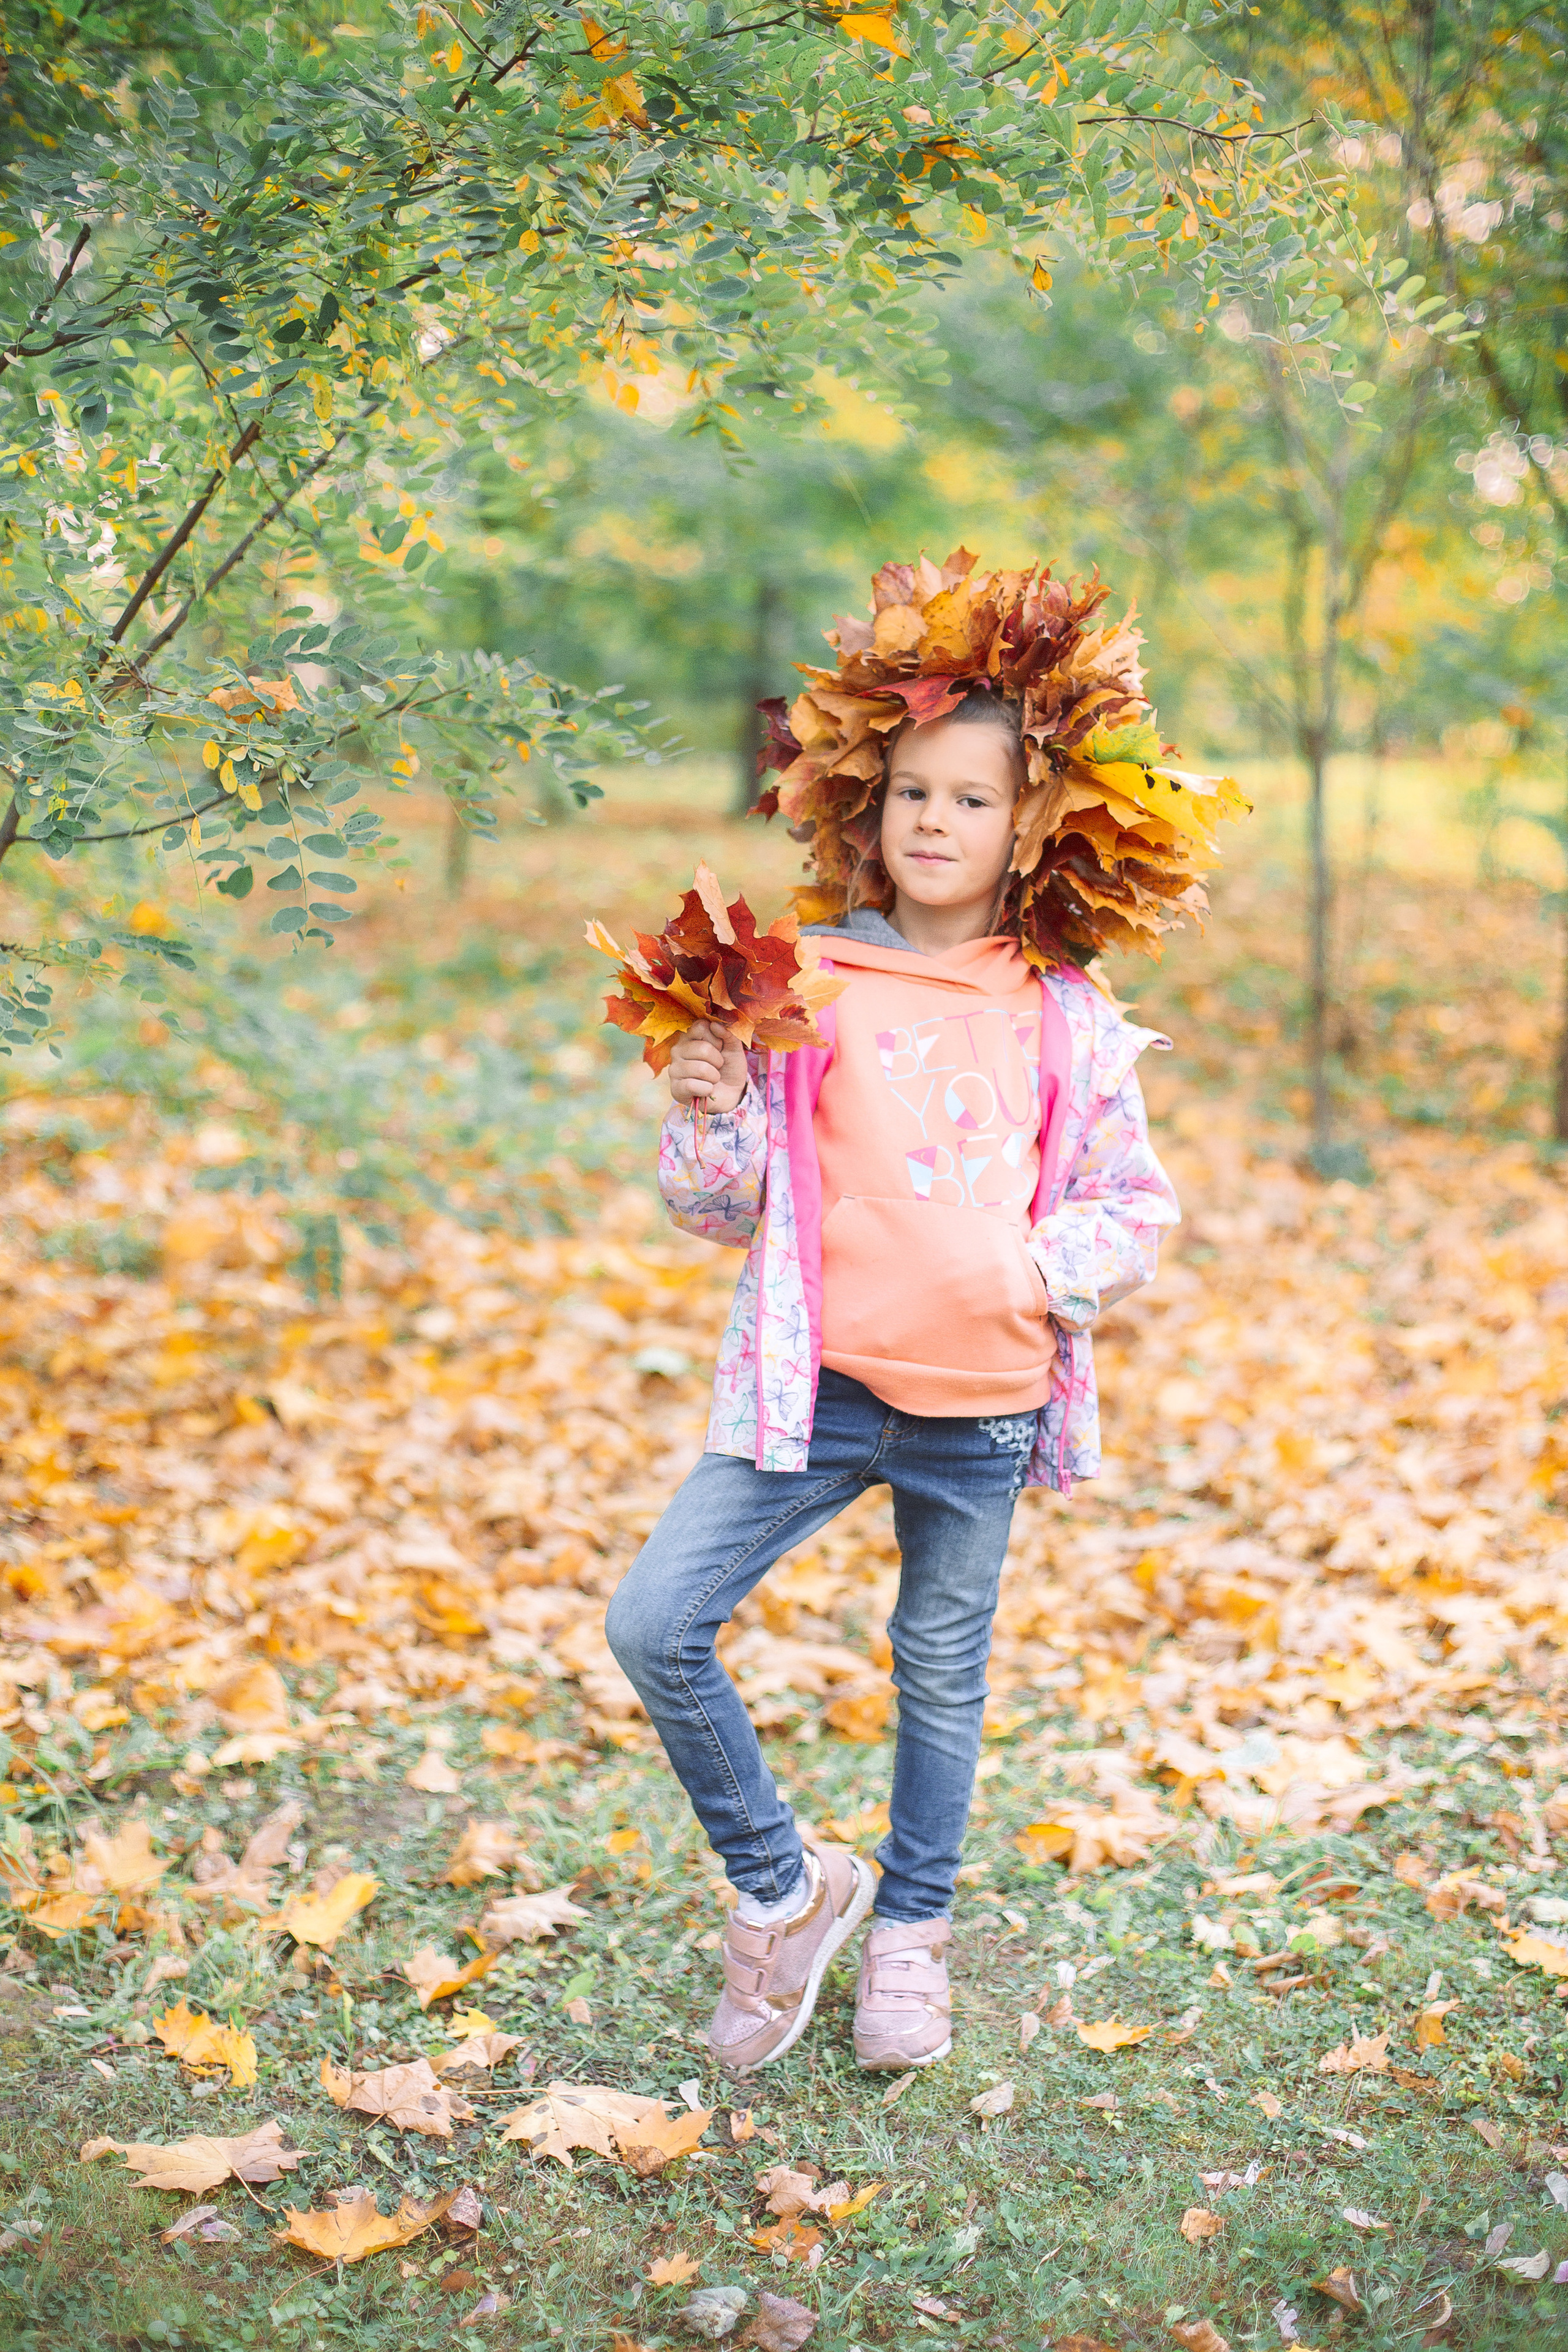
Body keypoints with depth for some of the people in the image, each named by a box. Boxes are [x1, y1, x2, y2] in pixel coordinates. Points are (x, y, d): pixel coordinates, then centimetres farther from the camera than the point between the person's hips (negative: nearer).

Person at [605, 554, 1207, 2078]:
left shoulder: (1065, 1017, 1)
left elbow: (1133, 1205, 8)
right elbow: (725, 1210, 3)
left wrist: (1047, 1274, -10)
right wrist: (707, 1113, -16)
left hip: (982, 1404, 0)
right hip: (815, 1383, 0)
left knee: (942, 1676, 13)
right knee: (653, 1625, -9)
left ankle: (910, 1932, 37)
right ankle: (784, 1885, 14)